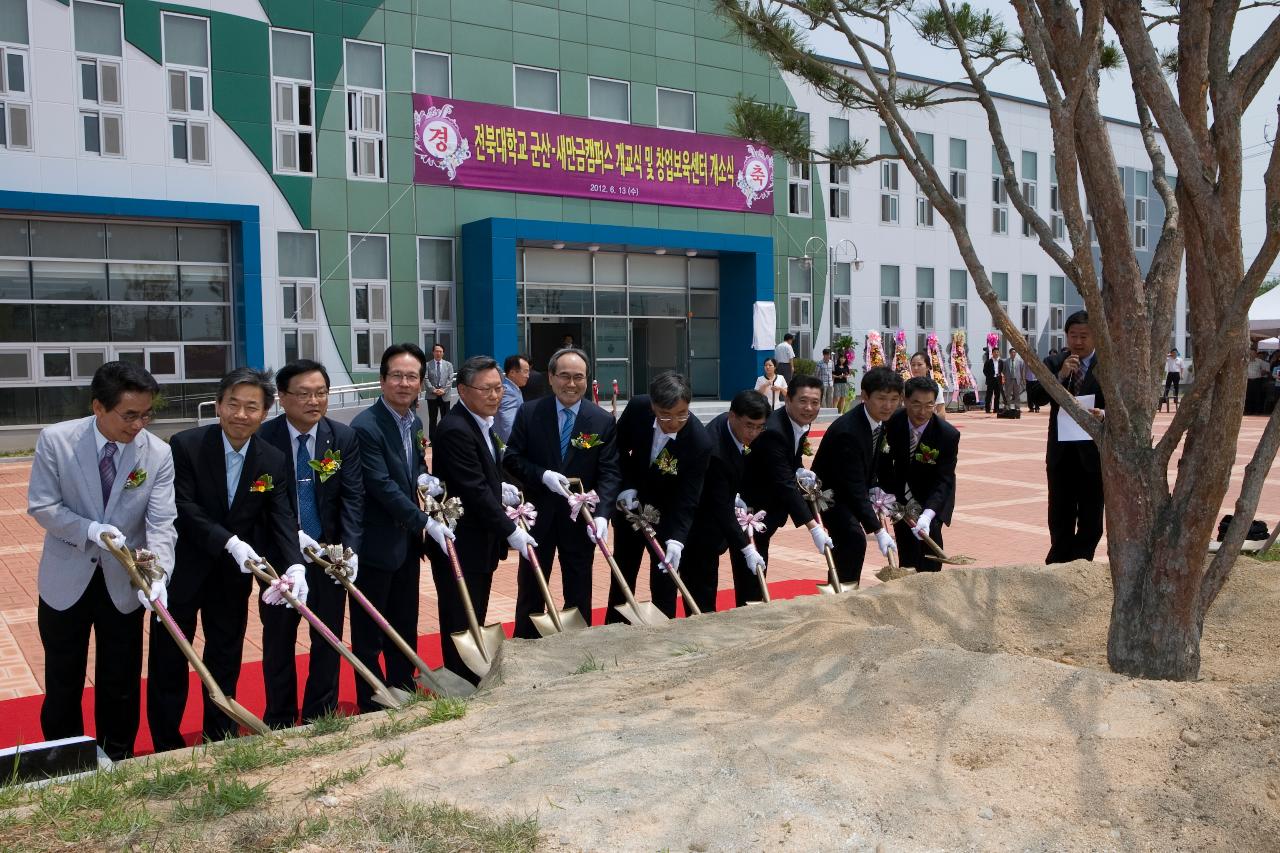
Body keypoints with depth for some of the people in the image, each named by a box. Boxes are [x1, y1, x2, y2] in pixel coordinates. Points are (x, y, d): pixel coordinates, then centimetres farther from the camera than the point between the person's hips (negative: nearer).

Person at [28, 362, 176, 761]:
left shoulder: (158, 453, -13)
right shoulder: (55, 439, -14)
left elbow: (161, 523, -16)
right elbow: (41, 506, -10)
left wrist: (157, 576, -32)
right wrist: (91, 530, -26)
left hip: (124, 582, 0)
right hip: (66, 579, 0)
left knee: (121, 682, 11)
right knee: (63, 681, 14)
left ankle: (117, 764, 30)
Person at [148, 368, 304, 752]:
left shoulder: (274, 461, -6)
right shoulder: (185, 445, -16)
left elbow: (282, 518, -11)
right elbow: (184, 509, -19)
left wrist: (295, 564, -28)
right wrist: (229, 542, -32)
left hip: (233, 575, 3)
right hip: (183, 568, -3)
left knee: (226, 658, 15)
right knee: (169, 657, 8)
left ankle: (221, 739, 31)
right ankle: (167, 747, 23)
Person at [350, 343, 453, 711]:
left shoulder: (414, 422, 6)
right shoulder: (365, 427, -19)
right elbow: (382, 486, -22)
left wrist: (422, 476, -2)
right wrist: (426, 522, -21)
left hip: (407, 541, 8)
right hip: (374, 544, -8)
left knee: (405, 628, 17)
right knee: (369, 633, 7)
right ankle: (372, 707, 19)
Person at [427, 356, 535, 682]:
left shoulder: (480, 423, 9)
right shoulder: (455, 430, -23)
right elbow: (474, 490, -25)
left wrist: (501, 490, 3)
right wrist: (510, 531, -20)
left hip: (480, 543, 10)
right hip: (459, 546, -10)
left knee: (475, 621, 19)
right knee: (460, 627, 3)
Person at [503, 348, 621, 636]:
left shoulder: (603, 421, -6)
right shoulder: (529, 413, -4)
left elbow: (610, 472, -10)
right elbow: (511, 458, -3)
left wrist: (601, 514, -24)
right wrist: (543, 475, -21)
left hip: (581, 518, 0)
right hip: (538, 515, 1)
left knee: (579, 594, 11)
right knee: (530, 591, 14)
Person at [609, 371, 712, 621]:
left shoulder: (700, 442, -32)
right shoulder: (637, 408, -23)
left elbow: (687, 499, -28)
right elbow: (619, 446, -3)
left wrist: (676, 539, -40)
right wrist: (626, 486, -14)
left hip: (668, 514, -3)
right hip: (631, 502, 3)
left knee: (664, 578, -1)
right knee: (622, 572, 16)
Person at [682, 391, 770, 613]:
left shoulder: (737, 429, -8)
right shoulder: (715, 450, -34)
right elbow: (721, 507, -30)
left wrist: (734, 496, -2)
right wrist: (747, 548, -29)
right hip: (700, 527, -9)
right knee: (701, 586, -2)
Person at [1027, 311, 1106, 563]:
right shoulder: (1054, 363, 4)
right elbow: (1037, 398, -7)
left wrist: (1104, 414, -26)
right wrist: (1060, 376, -20)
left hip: (1093, 452, -2)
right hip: (1061, 452, 2)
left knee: (1090, 519, 7)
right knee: (1059, 519, 11)